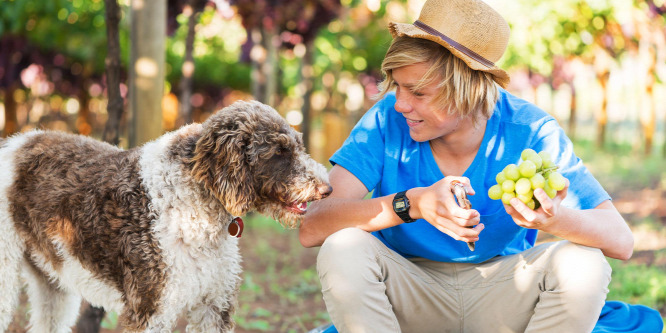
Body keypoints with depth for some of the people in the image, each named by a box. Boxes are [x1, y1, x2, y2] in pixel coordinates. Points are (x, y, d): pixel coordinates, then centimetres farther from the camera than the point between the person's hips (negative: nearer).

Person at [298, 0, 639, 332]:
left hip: (501, 297, 1)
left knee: (584, 264, -27)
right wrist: (411, 204, -39)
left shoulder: (529, 132, -16)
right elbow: (310, 228, -25)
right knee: (342, 248, -29)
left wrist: (554, 220, -44)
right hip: (410, 293, 0)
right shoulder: (388, 120, -16)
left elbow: (621, 240, -21)